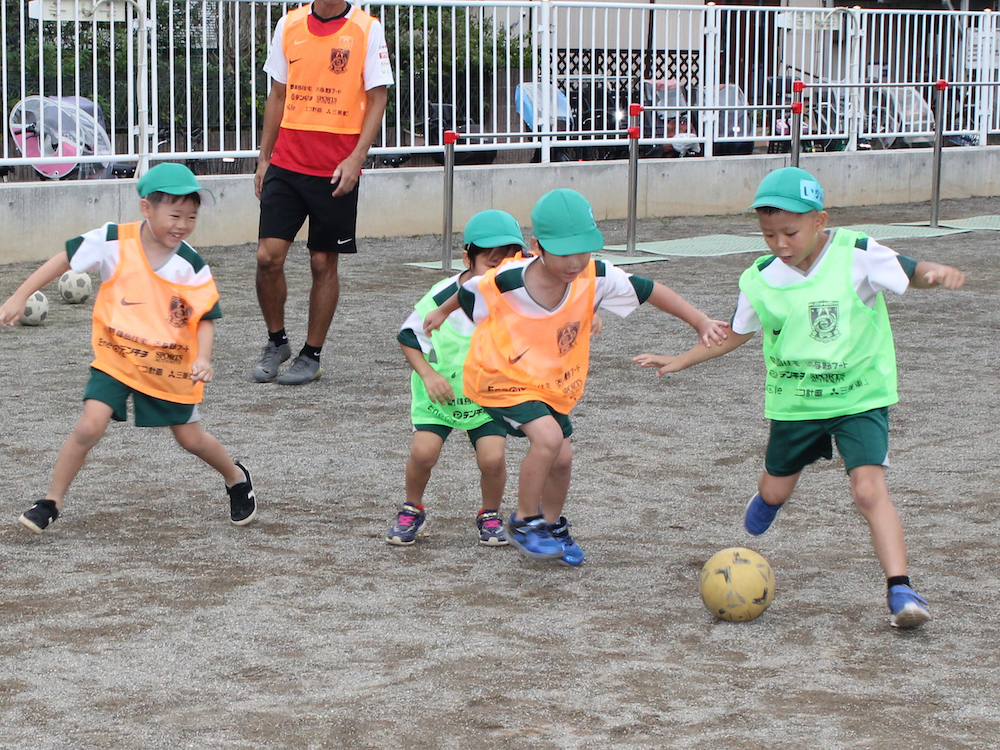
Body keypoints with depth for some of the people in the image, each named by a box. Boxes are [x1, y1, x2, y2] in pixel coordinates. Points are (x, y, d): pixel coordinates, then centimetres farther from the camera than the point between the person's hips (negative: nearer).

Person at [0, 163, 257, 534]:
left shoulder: (192, 265, -15)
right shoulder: (113, 242, -16)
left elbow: (205, 318, -10)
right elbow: (65, 259, -5)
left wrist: (202, 358, -29)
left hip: (171, 364, 1)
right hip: (115, 355, -1)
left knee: (191, 439, 12)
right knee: (90, 426, -17)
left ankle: (236, 478, 41)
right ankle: (51, 502, -1)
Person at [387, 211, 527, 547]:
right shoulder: (441, 298, -20)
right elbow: (408, 338, -5)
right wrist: (428, 374, -18)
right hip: (439, 393, -1)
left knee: (492, 457, -18)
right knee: (423, 451, -19)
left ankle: (490, 516, 12)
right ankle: (412, 511, 12)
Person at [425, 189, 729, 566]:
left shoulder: (595, 279, -19)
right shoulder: (503, 283, -27)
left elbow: (649, 290, -8)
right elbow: (468, 292, -4)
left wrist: (701, 321, -9)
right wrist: (442, 312, 16)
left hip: (554, 383, 5)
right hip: (501, 377, -5)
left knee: (562, 458, 8)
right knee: (548, 436, -25)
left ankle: (553, 525, 39)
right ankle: (523, 522, -4)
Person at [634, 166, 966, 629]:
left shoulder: (856, 256, -16)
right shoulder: (761, 281, -6)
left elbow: (910, 273, -18)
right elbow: (736, 334, 10)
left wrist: (938, 273, -42)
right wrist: (680, 362, 9)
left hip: (860, 397, -4)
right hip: (794, 402, 4)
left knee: (869, 489, -20)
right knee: (776, 490, 20)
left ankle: (900, 590, -20)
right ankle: (763, 505, 58)